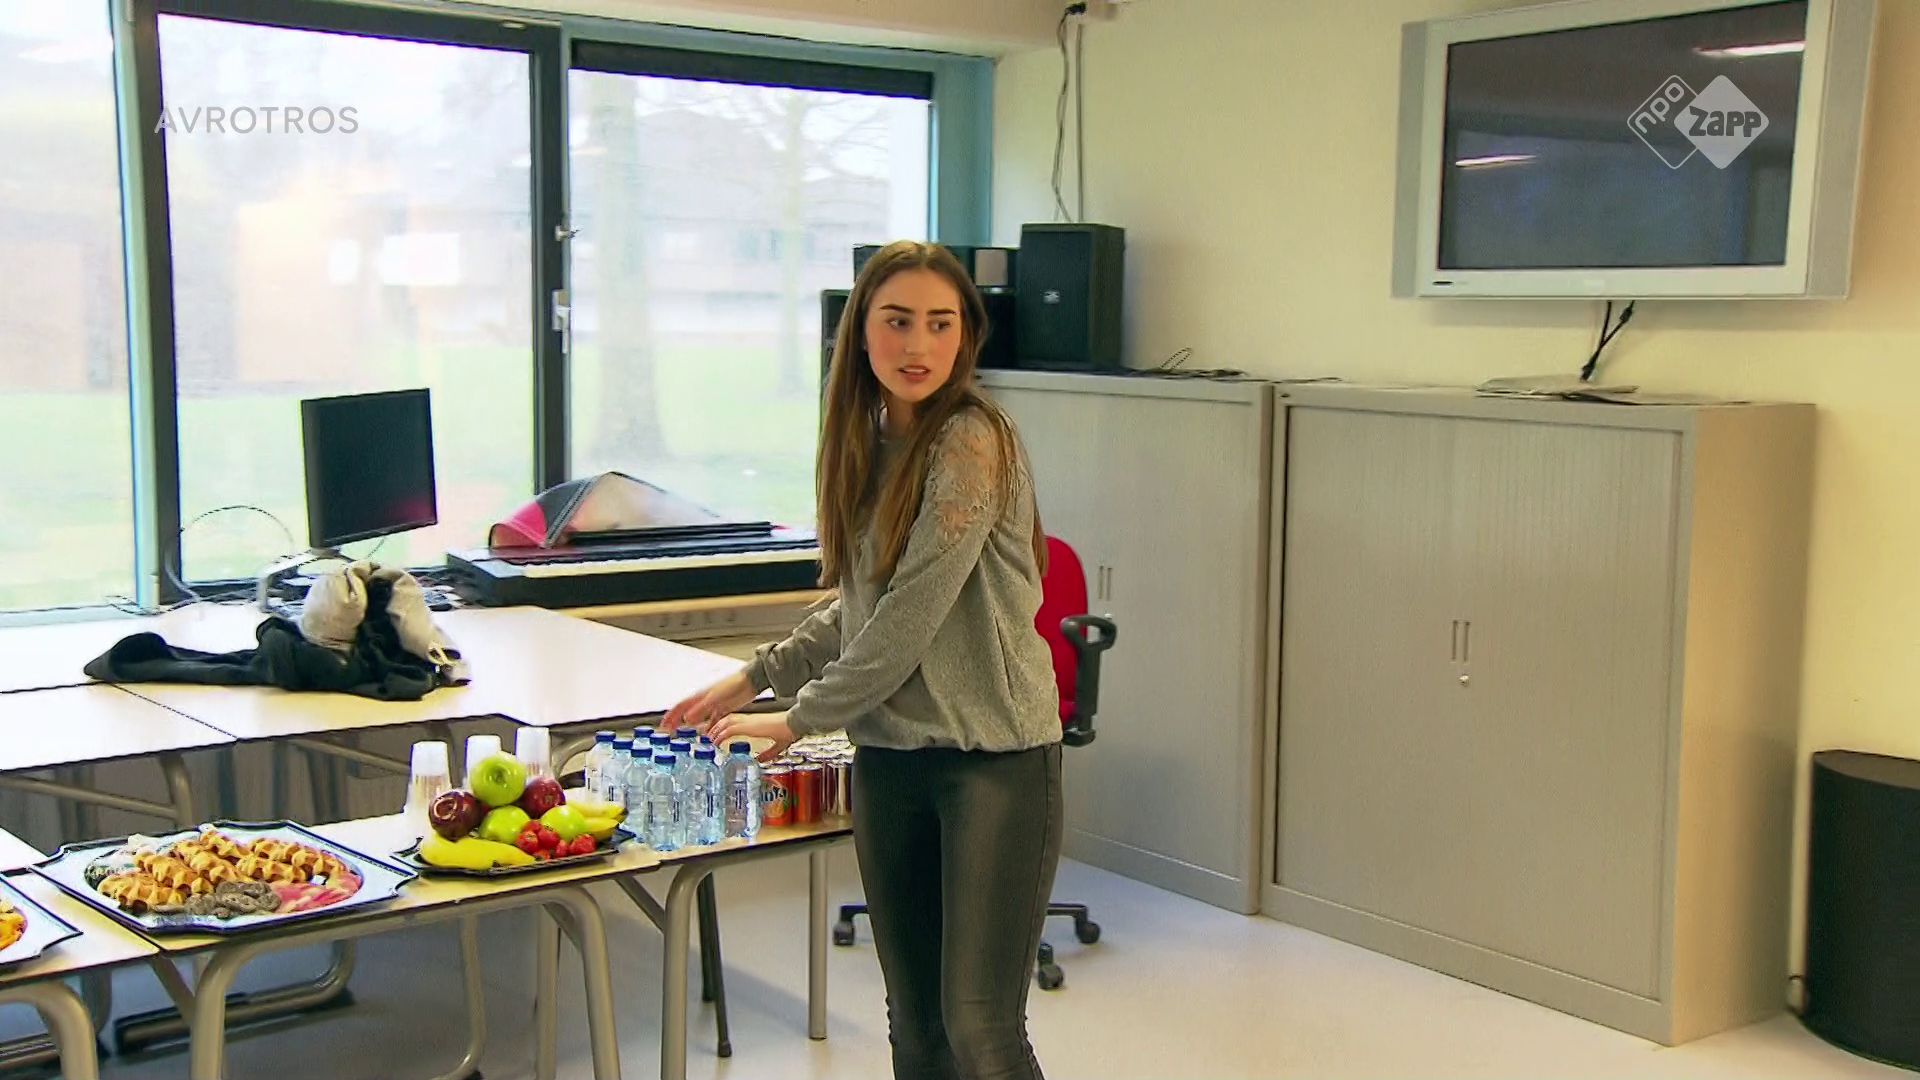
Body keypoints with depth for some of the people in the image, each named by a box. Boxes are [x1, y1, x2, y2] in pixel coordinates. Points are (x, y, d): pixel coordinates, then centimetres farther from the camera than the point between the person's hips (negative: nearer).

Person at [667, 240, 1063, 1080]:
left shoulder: (971, 443, -14)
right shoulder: (869, 443, 10)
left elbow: (911, 617, -17)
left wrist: (798, 720, -8)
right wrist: (755, 677, 13)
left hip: (993, 755, -7)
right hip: (888, 755, 7)